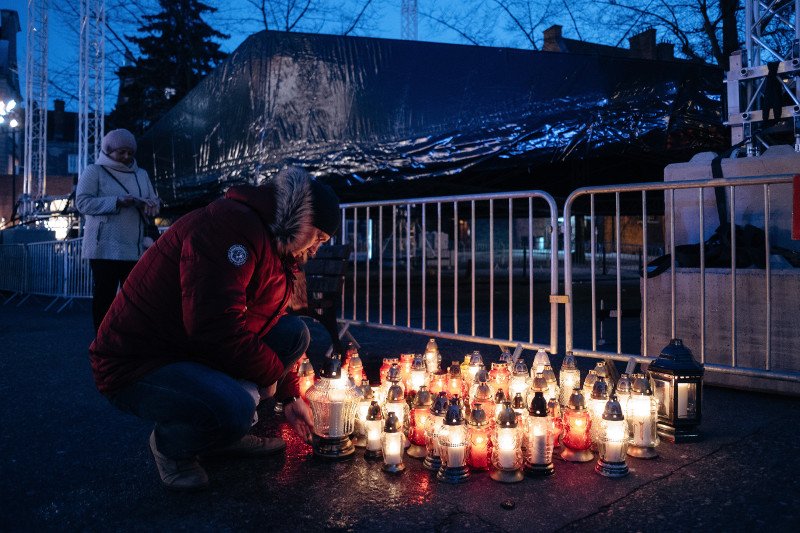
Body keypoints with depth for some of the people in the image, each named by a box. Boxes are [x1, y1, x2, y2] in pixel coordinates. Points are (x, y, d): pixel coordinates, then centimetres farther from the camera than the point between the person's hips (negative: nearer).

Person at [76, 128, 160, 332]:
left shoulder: (141, 174, 17)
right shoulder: (94, 171, 3)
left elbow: (155, 203, 14)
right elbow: (83, 202, -8)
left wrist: (144, 204, -9)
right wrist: (117, 202, -17)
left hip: (135, 248, 4)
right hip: (105, 248, -4)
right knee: (104, 297, 1)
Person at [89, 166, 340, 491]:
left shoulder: (276, 251, 10)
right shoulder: (231, 224, -23)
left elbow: (270, 330, 20)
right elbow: (214, 326, -32)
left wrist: (290, 397, 18)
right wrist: (270, 371, -16)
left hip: (200, 352, 10)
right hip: (136, 364, -10)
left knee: (295, 332, 0)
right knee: (235, 408, -34)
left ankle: (222, 433, 7)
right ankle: (170, 443, 1)